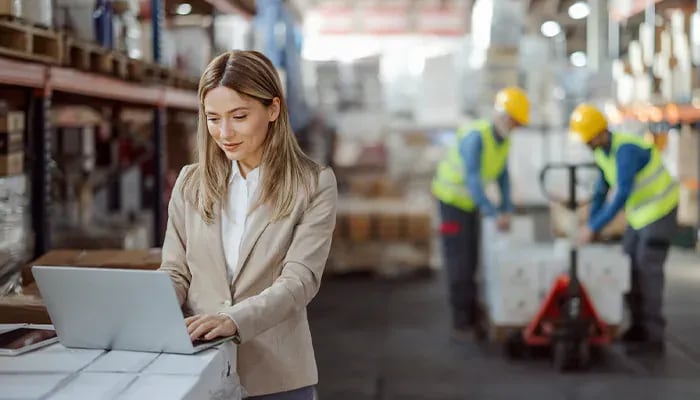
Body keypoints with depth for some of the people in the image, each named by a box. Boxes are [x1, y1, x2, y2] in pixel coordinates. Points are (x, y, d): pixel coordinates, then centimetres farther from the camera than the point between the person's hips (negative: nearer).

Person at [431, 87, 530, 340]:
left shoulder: (504, 141, -4)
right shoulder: (475, 137, -31)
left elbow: (503, 177, 3)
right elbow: (472, 180, -36)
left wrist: (507, 211, -7)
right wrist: (495, 214, -38)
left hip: (470, 201, 8)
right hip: (452, 199, -8)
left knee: (471, 260, 10)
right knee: (459, 262, -7)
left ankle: (471, 317, 19)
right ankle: (461, 324, -1)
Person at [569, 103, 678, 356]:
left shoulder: (626, 150, -28)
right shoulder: (602, 152, 1)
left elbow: (622, 195, -34)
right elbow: (601, 190, 9)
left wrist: (594, 227, -32)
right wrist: (590, 226, 4)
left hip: (659, 212, -9)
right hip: (640, 213, 9)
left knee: (648, 271, -11)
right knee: (630, 268, 8)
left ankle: (653, 337, -7)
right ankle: (639, 326, 18)